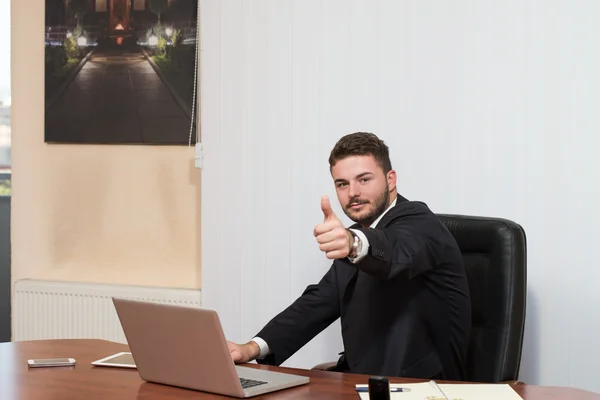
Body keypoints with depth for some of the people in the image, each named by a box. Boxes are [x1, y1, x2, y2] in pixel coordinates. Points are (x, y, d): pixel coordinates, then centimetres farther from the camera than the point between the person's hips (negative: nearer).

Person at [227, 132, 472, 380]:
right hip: (364, 377, 7)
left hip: (420, 385, -7)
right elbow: (318, 302, 7)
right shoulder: (356, 233, 11)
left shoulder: (418, 223, -13)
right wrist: (255, 347, -8)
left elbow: (396, 253, -35)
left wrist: (354, 243, -57)